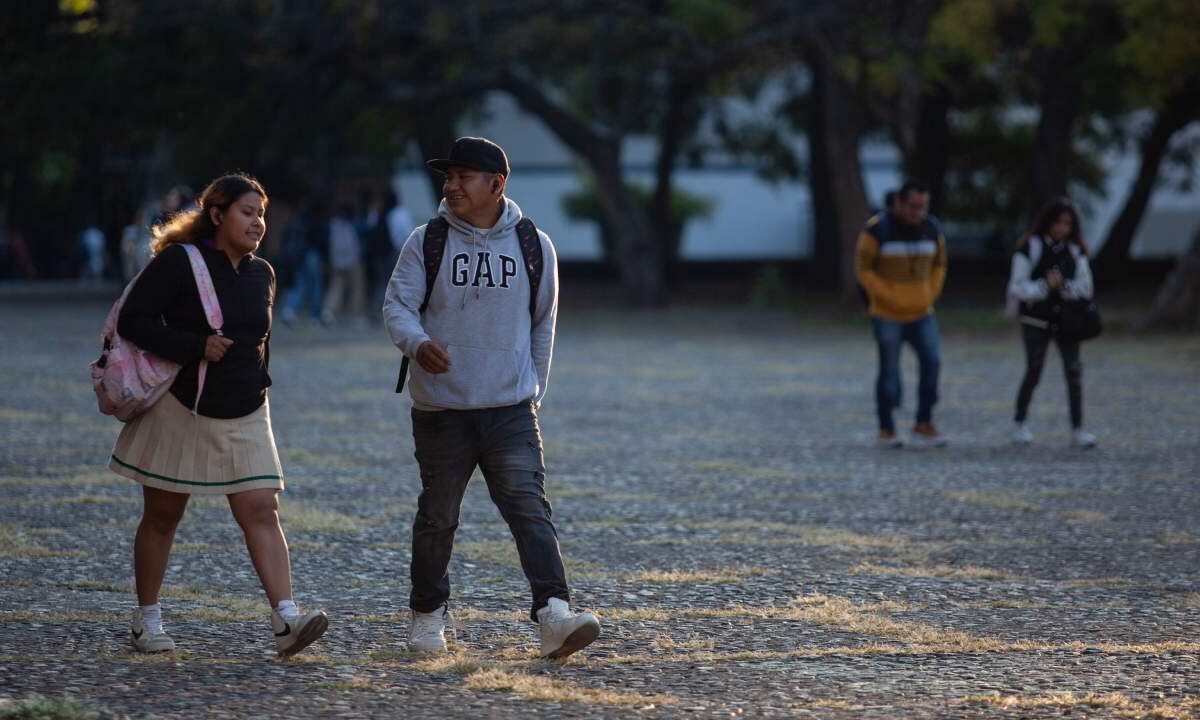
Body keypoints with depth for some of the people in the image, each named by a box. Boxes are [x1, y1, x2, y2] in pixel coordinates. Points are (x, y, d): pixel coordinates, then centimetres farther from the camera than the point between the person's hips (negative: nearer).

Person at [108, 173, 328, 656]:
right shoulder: (178, 263, -9)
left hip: (245, 417, 4)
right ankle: (147, 620, 19)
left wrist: (257, 384, 13)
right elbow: (133, 321, -15)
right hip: (180, 411, -4)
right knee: (161, 517, 6)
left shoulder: (261, 274, 10)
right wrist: (197, 346, -21)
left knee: (262, 512, -10)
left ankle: (285, 619, -19)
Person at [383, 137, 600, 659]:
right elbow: (397, 305, -4)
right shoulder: (427, 242, 0)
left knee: (529, 507, -13)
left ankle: (553, 615, -23)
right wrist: (418, 343, -26)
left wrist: (533, 391, 15)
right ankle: (428, 615, 27)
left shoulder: (533, 246, 5)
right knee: (437, 517, 9)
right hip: (440, 410, 0)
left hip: (510, 410, 0)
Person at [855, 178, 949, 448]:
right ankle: (886, 430, 13)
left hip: (922, 314, 4)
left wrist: (930, 295, 3)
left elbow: (939, 266, 17)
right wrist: (891, 298, -13)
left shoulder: (932, 229, 4)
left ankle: (924, 425, -1)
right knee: (889, 370, 1)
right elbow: (864, 269, -7)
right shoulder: (877, 230, -11)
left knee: (932, 361, -10)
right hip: (887, 315, -4)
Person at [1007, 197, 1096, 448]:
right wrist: (1045, 286, -20)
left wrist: (1063, 286, -13)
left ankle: (1077, 428, -3)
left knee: (1074, 370, -6)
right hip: (1036, 321, -3)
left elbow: (1085, 288, 6)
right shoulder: (1029, 248, -5)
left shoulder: (1075, 251, 5)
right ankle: (1020, 424, 15)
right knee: (1034, 371, -3)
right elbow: (1016, 288, -7)